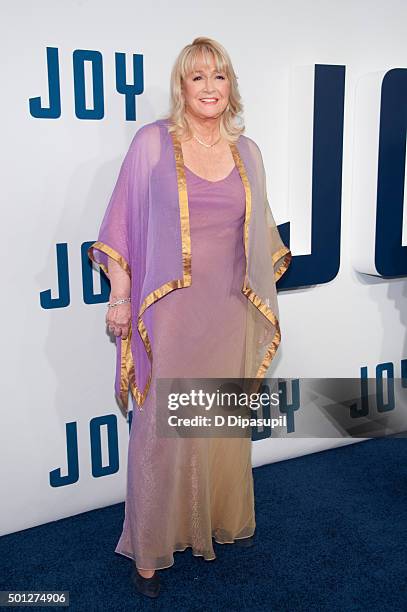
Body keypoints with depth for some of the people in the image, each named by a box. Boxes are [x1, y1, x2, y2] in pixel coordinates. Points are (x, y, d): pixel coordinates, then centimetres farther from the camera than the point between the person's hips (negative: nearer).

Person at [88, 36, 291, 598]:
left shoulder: (247, 152, 9)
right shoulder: (153, 142, -2)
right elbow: (125, 222, -1)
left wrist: (264, 293, 17)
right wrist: (120, 297, -6)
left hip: (230, 313, 4)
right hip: (170, 312, -3)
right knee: (162, 427, 2)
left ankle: (223, 519, 37)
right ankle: (151, 547, 20)